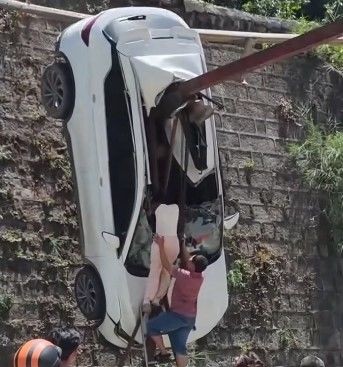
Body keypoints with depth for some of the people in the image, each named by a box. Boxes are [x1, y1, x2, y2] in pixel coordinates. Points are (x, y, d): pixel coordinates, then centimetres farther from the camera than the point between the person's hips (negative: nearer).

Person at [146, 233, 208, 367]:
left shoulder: (184, 276, -23)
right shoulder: (200, 277, -2)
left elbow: (166, 265, -16)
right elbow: (186, 260, 14)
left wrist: (161, 246, -13)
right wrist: (182, 245, 18)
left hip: (177, 315, -7)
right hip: (190, 318, 7)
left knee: (151, 326, 11)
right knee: (180, 347, 11)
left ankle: (163, 352, 10)